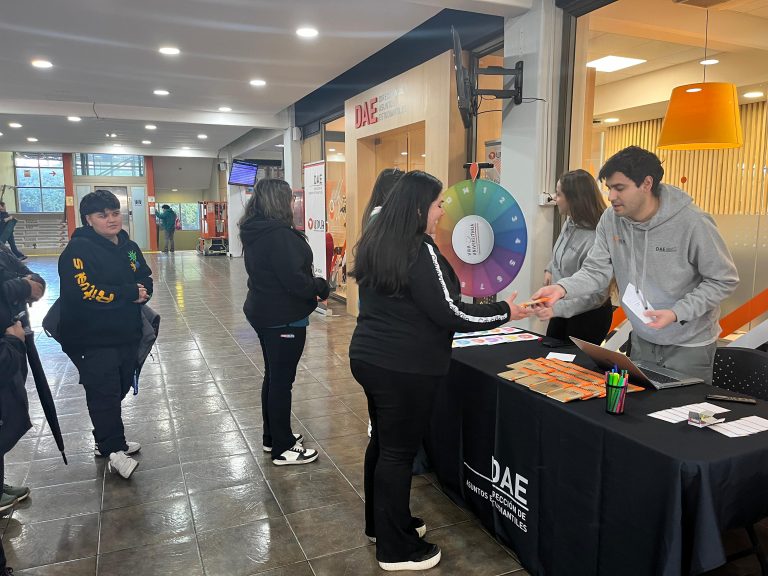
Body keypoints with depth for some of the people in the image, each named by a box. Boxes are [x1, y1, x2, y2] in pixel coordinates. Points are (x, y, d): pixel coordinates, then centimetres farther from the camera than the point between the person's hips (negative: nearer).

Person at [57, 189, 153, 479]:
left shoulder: (129, 247, 10)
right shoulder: (79, 249, -15)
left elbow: (146, 280, 14)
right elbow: (83, 292, -25)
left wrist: (143, 292, -11)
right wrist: (130, 293, -19)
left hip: (126, 335, 8)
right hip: (92, 340, -7)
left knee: (118, 390, 17)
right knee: (104, 394, -4)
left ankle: (108, 441, 35)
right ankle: (114, 451, 9)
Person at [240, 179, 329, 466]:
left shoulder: (254, 232, 7)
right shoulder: (279, 235, -23)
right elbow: (294, 279, -25)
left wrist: (312, 286, 6)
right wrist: (321, 288, -7)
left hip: (263, 312, 10)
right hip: (284, 318, -10)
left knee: (273, 375, 20)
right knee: (282, 380, 1)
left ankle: (272, 436, 33)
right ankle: (283, 448, 14)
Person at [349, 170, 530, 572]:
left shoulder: (375, 243, 7)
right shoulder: (420, 250, -20)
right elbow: (449, 314, -20)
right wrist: (504, 312, -9)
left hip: (370, 357, 9)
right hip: (404, 368, -9)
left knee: (383, 442, 20)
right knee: (399, 452, 4)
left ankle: (380, 524, 37)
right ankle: (395, 549, 20)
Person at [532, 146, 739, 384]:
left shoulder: (692, 222, -22)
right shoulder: (611, 219, -10)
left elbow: (724, 280, -14)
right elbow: (596, 271, -9)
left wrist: (677, 313, -25)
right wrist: (562, 288, -29)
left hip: (689, 346, -4)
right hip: (642, 340, 4)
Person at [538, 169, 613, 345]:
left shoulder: (594, 238, -29)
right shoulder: (570, 222, -4)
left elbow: (596, 294, -30)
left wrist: (556, 309, -36)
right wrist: (550, 269, 4)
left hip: (588, 315, -8)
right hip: (564, 307, 8)